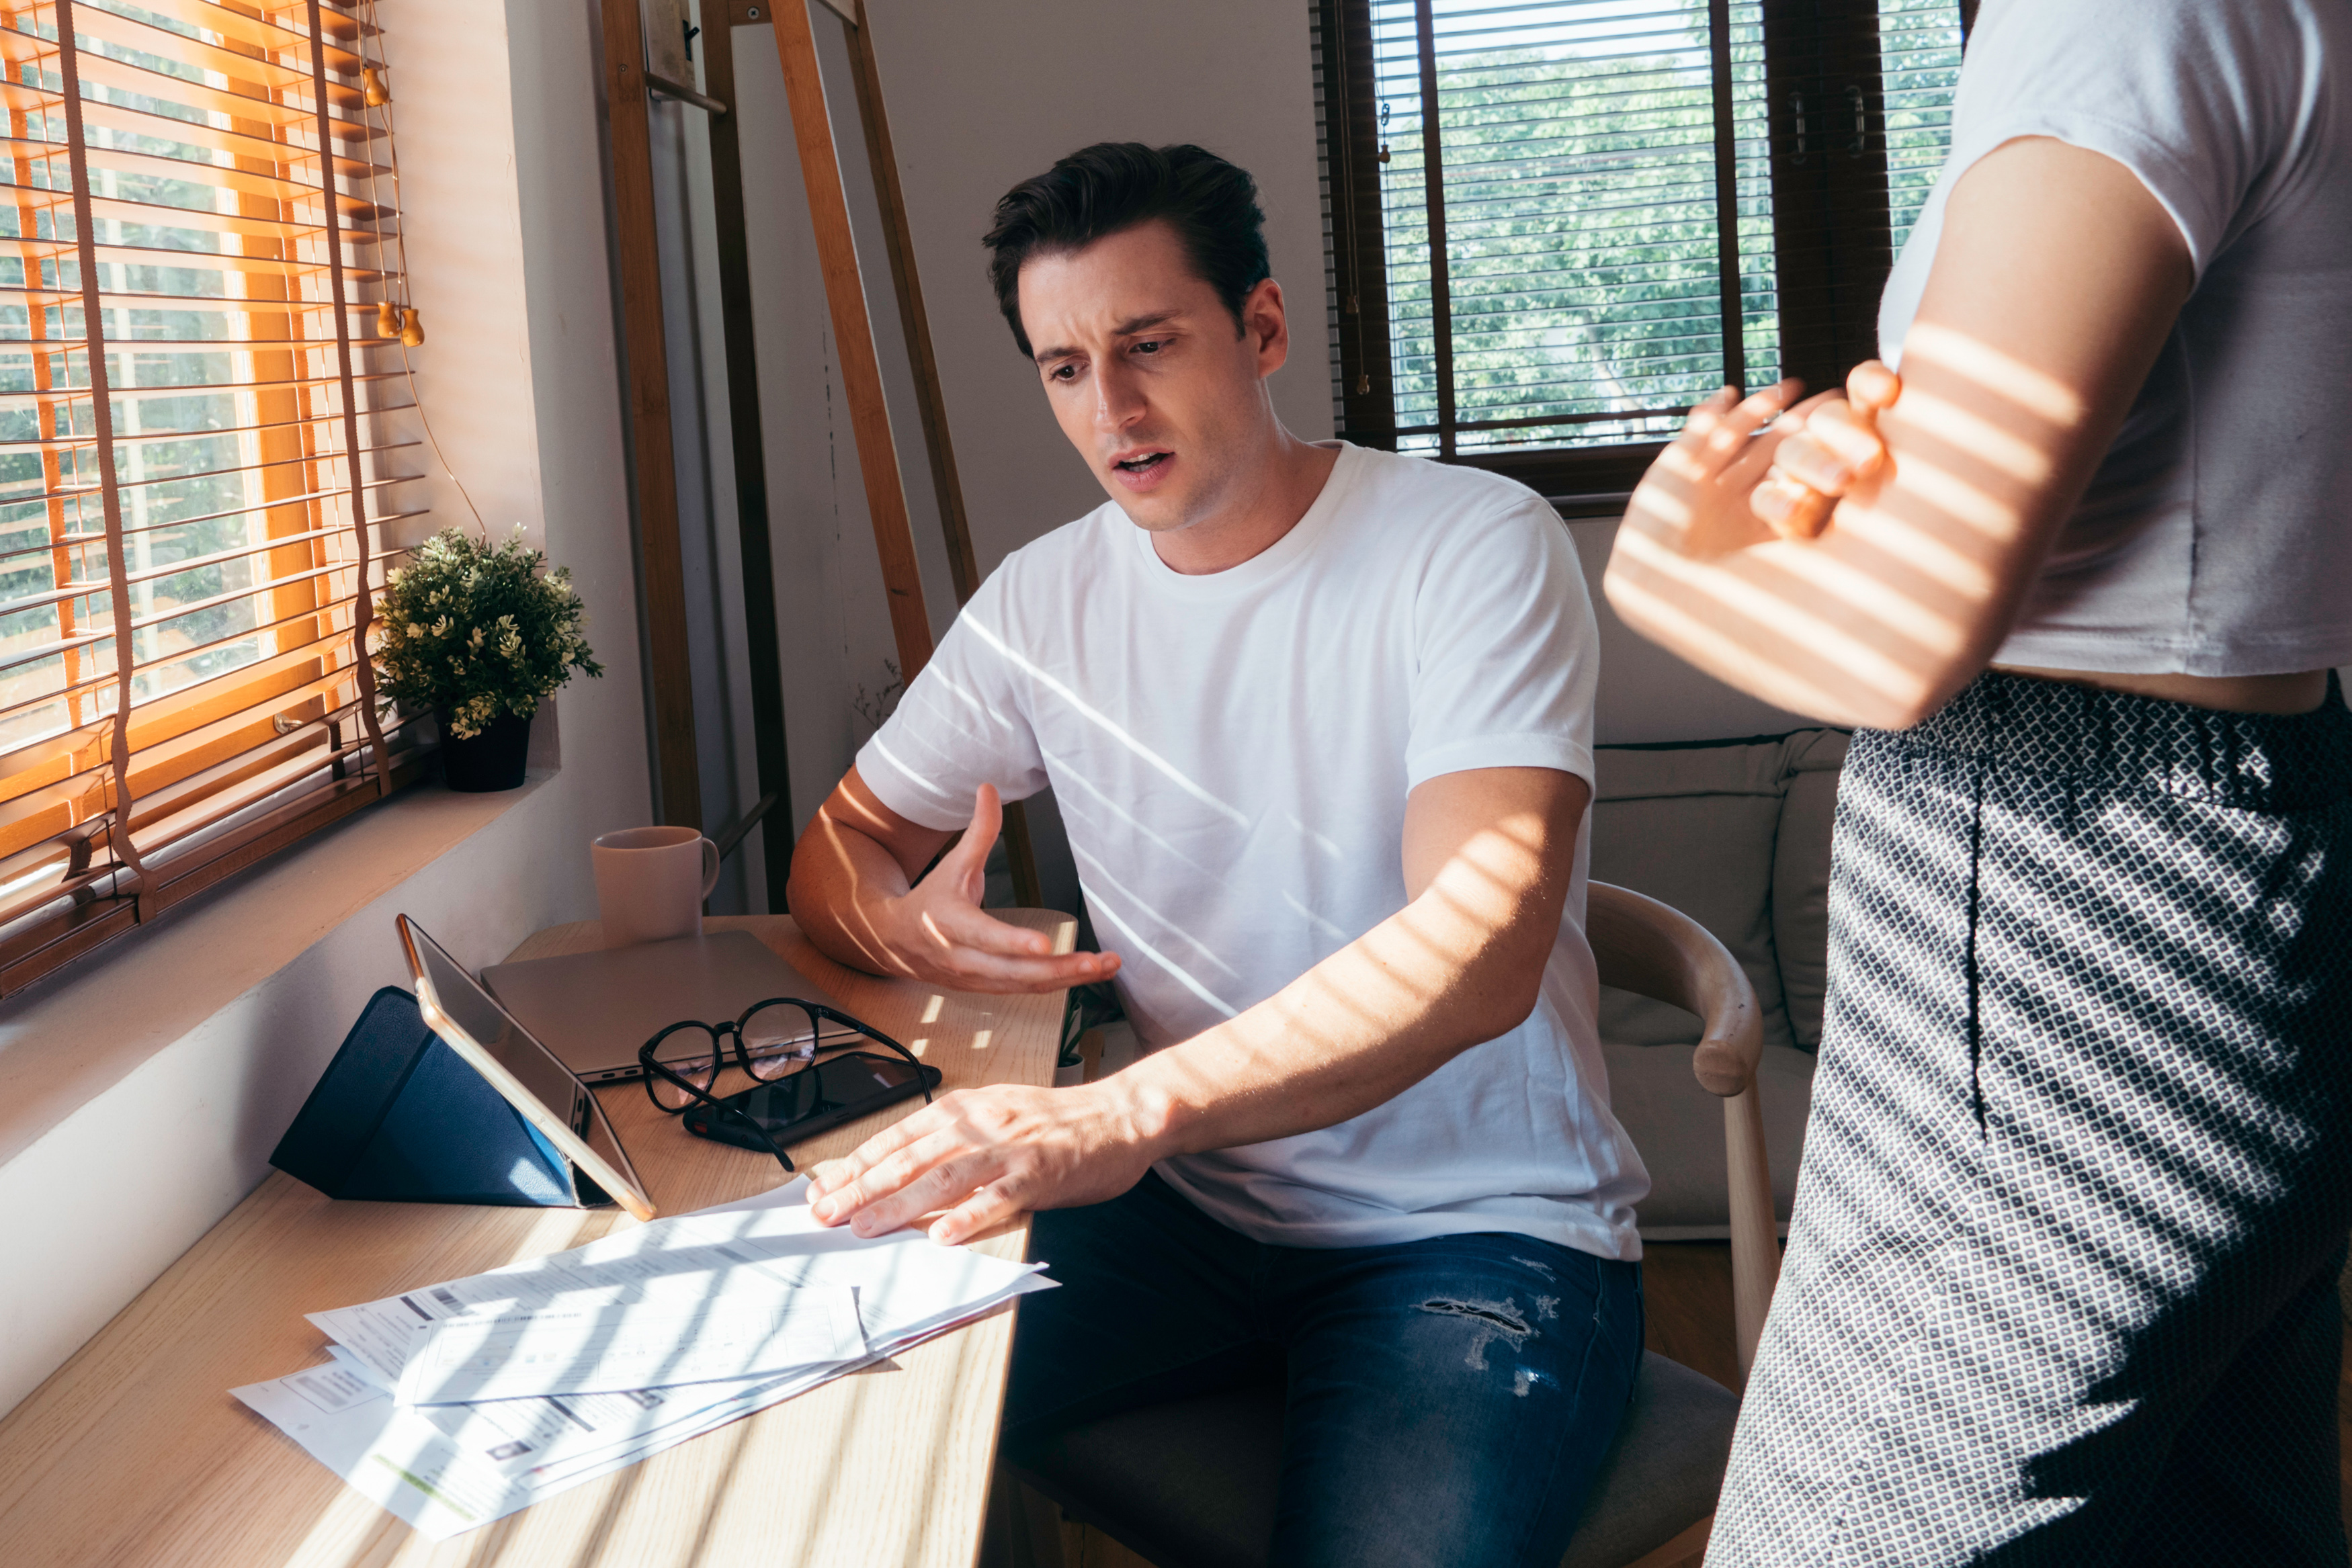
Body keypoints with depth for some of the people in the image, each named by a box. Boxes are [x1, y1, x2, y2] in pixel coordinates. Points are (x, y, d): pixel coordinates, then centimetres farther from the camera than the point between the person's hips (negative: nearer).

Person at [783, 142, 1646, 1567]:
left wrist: (1122, 1114, -40)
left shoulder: (1476, 548, -12)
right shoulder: (1043, 603, 6)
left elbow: (1478, 946, -26)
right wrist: (901, 924, -13)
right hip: (1192, 1204, 5)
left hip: (1482, 1225, -4)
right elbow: (837, 848, 15)